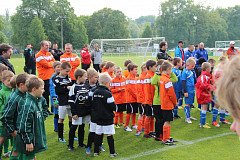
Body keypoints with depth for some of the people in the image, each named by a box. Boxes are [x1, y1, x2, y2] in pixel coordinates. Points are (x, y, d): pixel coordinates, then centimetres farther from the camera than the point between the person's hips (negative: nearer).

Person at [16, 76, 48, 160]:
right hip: (29, 141, -8)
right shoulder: (28, 105, -26)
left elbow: (44, 106, 26)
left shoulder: (38, 100, 0)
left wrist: (43, 117, 11)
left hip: (36, 138, 8)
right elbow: (24, 125, -26)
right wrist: (28, 141, -21)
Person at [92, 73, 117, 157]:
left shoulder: (95, 92, 3)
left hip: (98, 118, 6)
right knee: (109, 135, 0)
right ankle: (112, 152, 6)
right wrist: (114, 108, 5)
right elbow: (113, 106, -15)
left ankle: (96, 151, 17)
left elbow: (93, 104, 10)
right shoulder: (108, 93, -18)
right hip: (108, 118, -6)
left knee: (98, 134, 12)